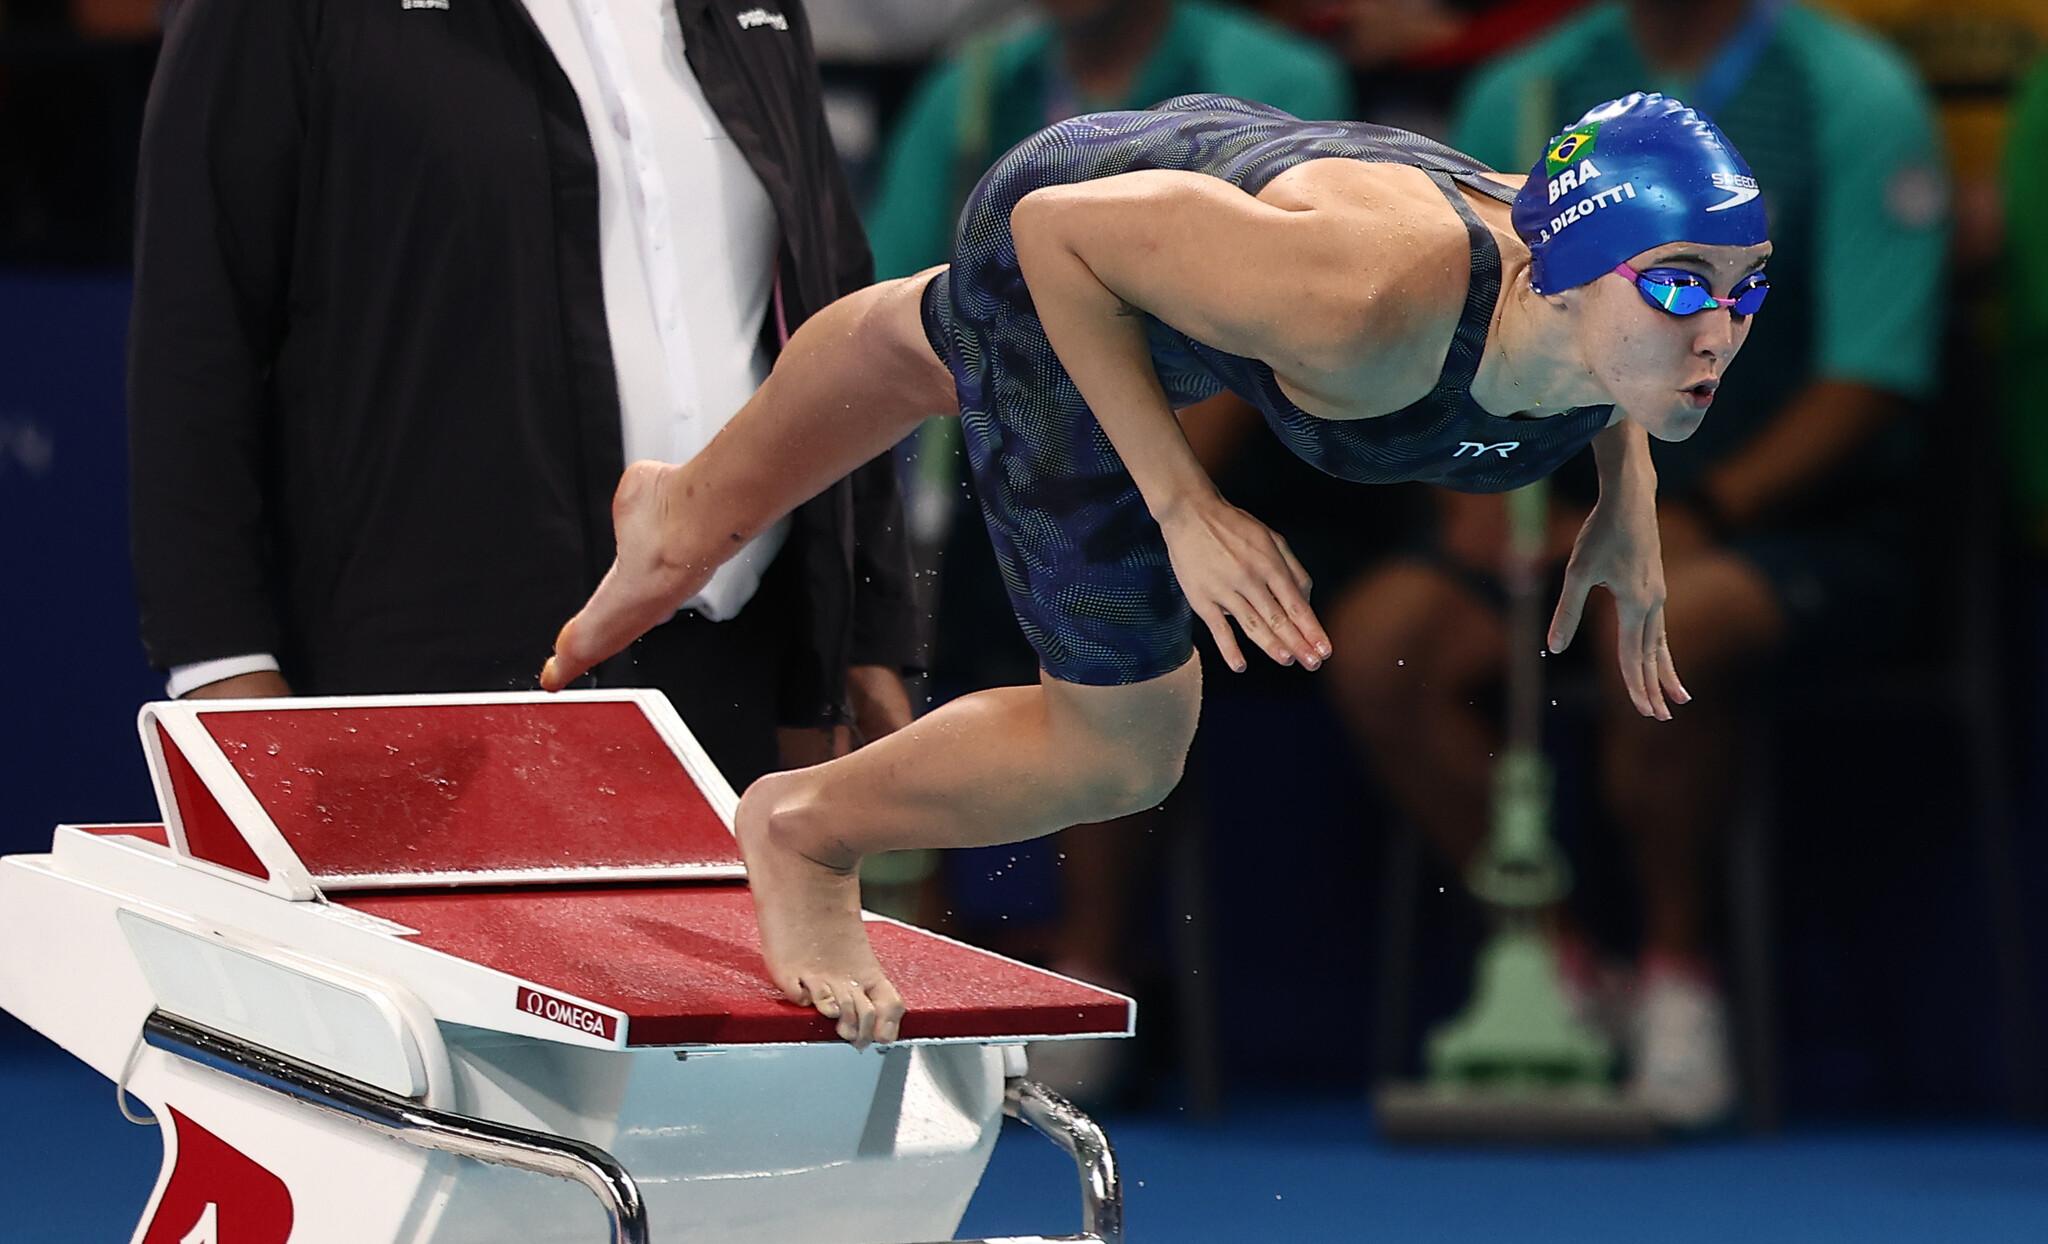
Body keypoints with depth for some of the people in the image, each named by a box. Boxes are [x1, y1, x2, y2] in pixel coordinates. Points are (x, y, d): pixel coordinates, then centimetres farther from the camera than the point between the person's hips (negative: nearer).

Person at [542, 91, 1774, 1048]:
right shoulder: (1373, 299, -48)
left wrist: (1628, 505, -7)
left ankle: (689, 514, 66)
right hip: (1056, 261, -7)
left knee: (935, 342, 36)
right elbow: (1063, 225, -35)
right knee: (1125, 748, 3)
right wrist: (1179, 498, -34)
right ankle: (806, 831, 30)